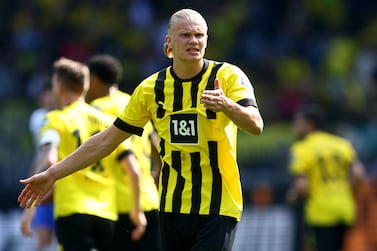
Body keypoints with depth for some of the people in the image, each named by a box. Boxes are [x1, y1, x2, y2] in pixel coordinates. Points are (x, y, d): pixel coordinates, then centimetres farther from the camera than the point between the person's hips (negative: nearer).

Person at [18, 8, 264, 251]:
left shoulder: (228, 76, -7)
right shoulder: (151, 89, 4)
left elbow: (256, 126, -21)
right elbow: (107, 140, 11)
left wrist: (227, 106, -43)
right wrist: (52, 174, 9)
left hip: (218, 208, -4)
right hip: (172, 207, 4)